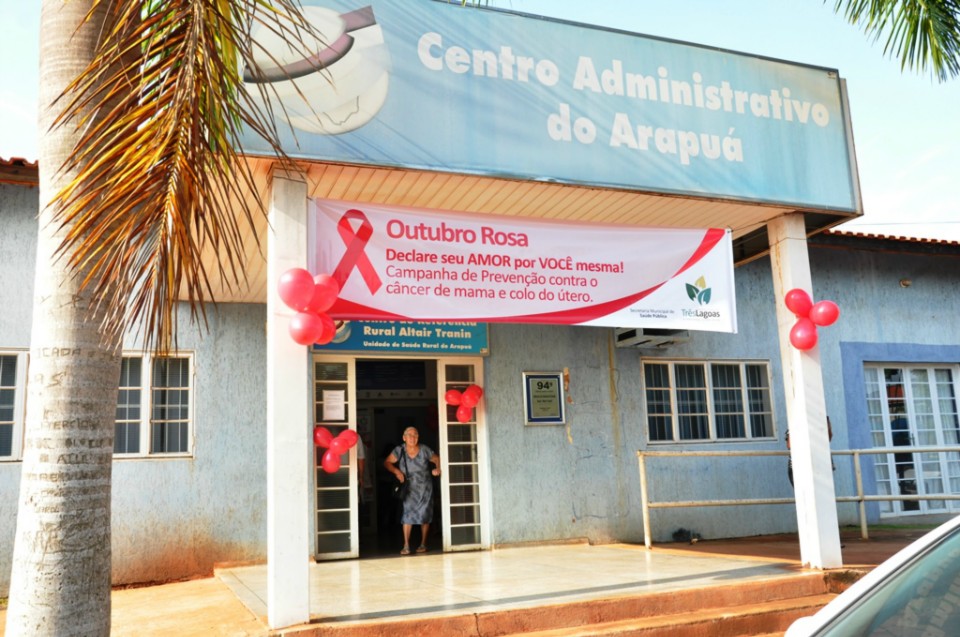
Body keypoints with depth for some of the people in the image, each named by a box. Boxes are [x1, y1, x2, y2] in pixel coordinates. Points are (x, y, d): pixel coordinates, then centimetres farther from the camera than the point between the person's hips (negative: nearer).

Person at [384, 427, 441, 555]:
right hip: (409, 488, 0)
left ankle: (423, 544, 18)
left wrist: (437, 468, -18)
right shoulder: (399, 450, -12)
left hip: (425, 488, 0)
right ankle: (406, 546, -4)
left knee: (425, 515, 4)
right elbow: (387, 462, -7)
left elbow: (437, 459, 2)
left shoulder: (424, 450, -11)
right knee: (407, 514, -9)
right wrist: (396, 471, -22)